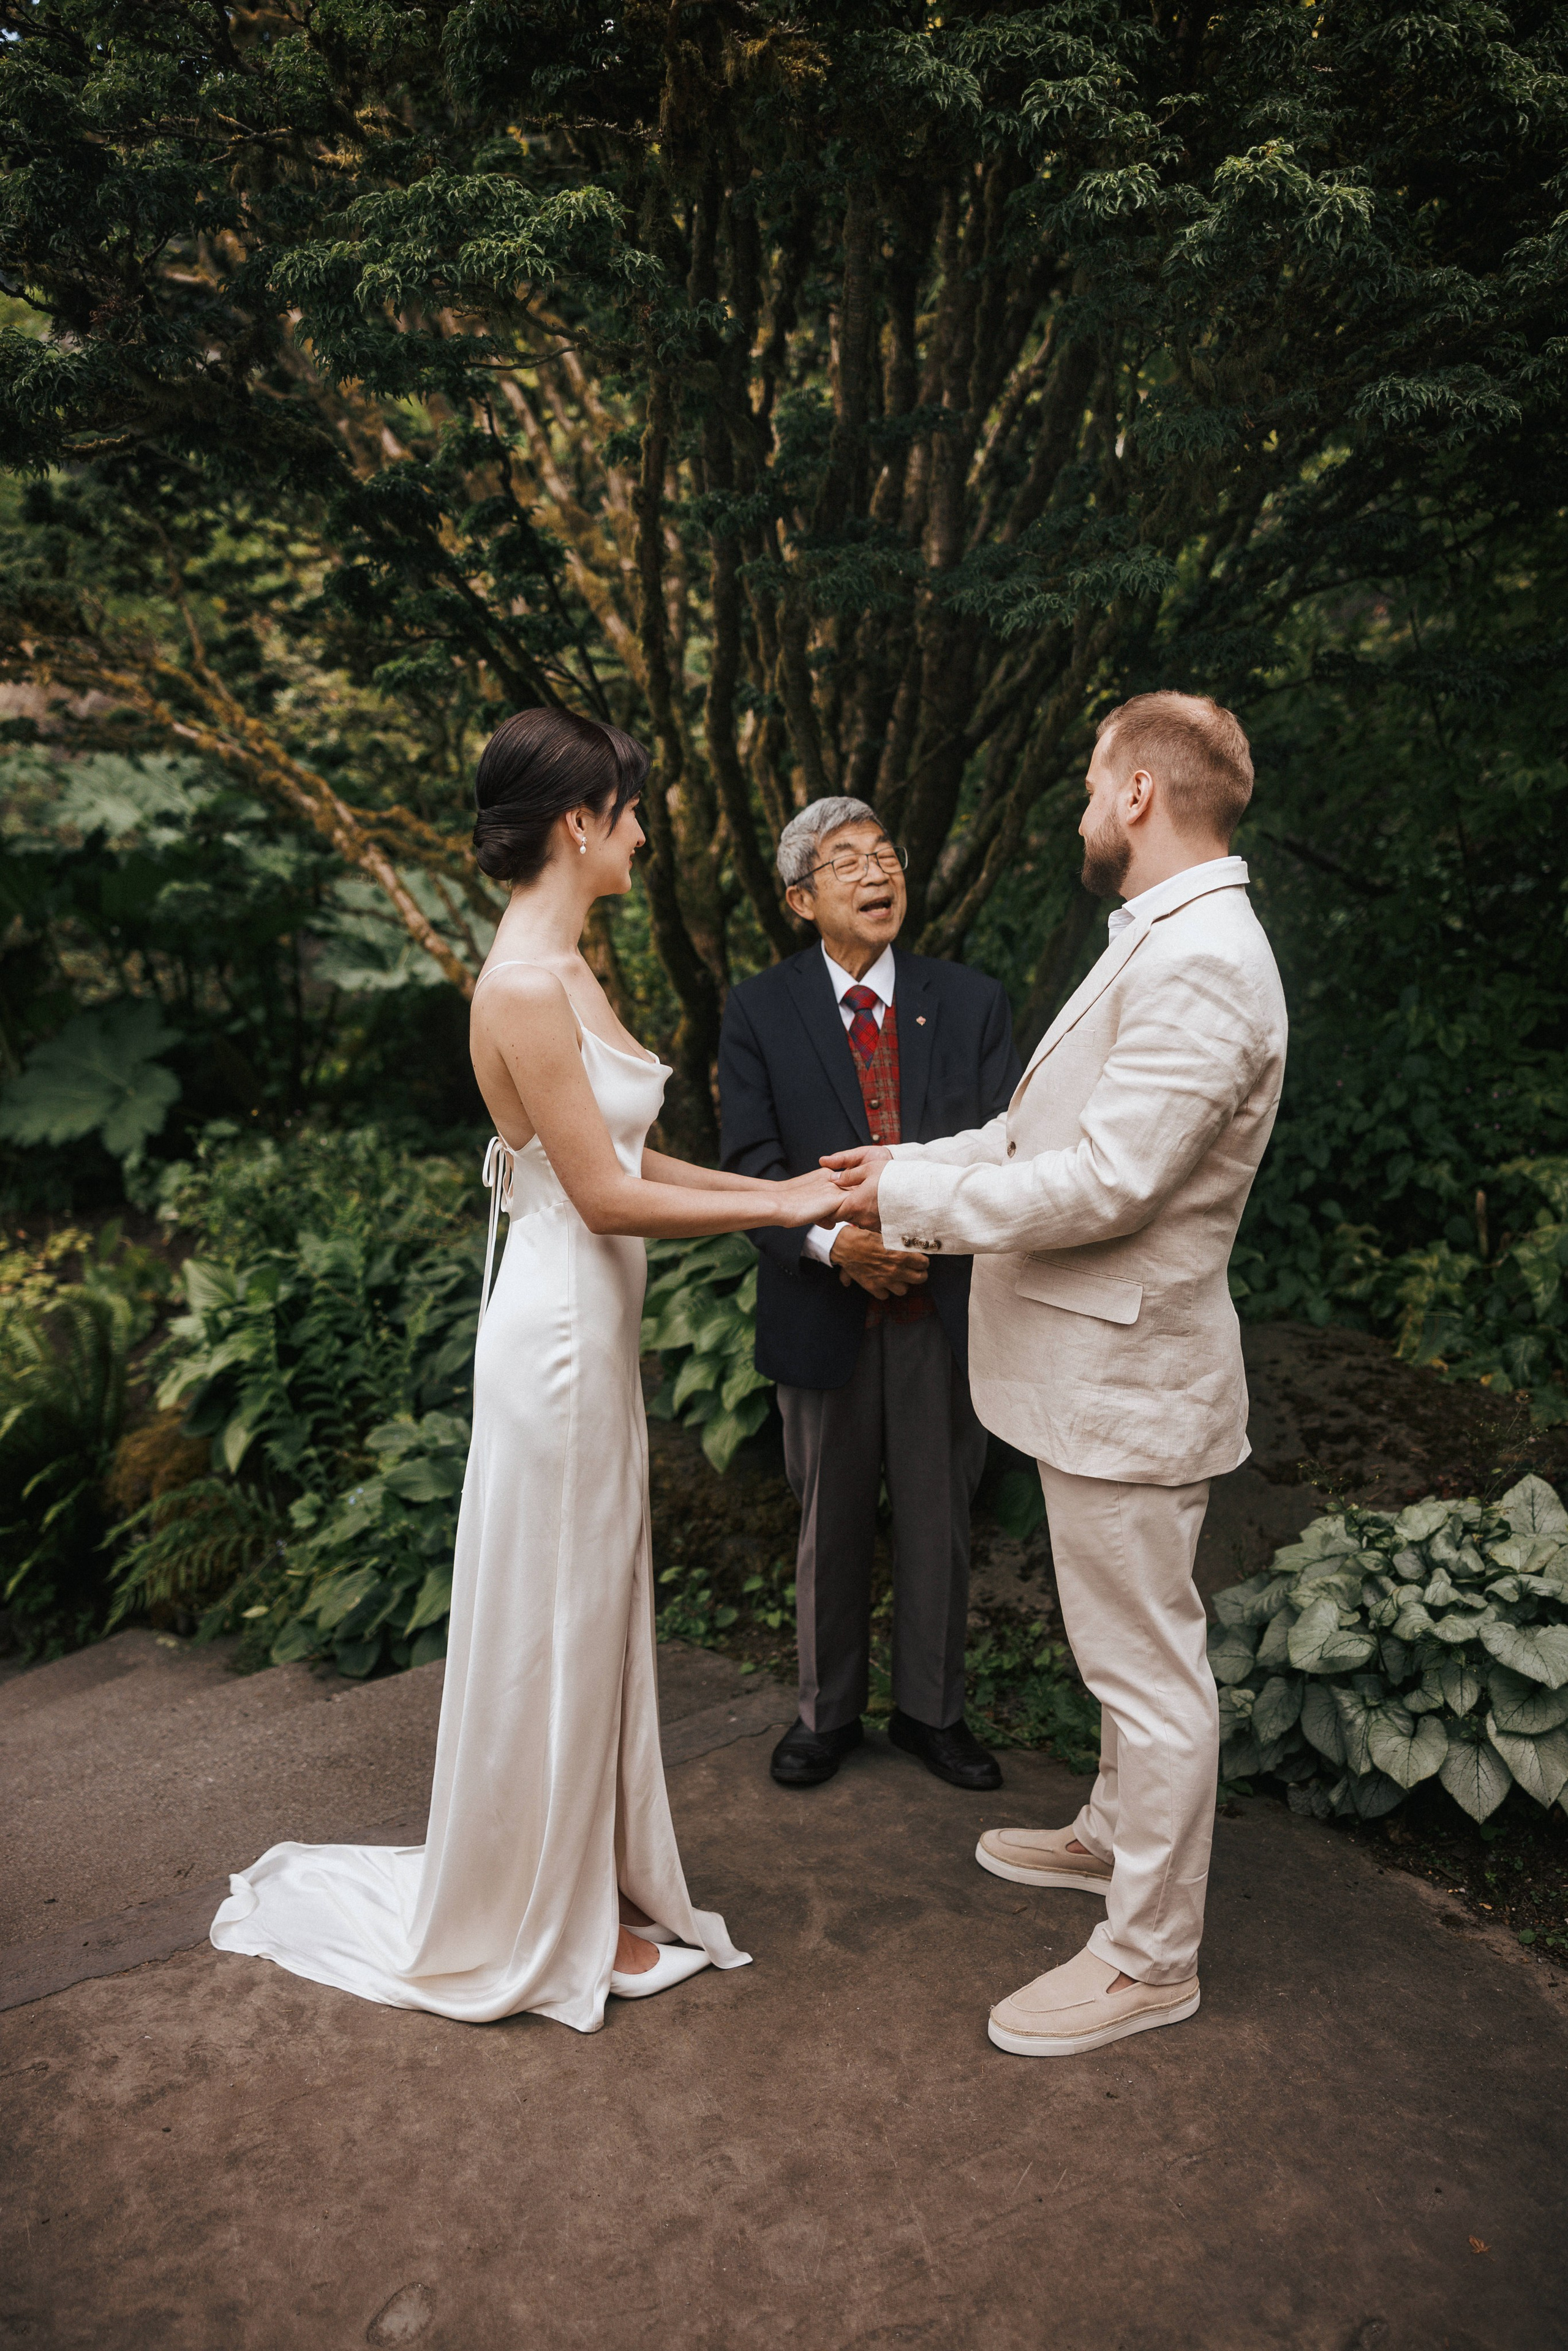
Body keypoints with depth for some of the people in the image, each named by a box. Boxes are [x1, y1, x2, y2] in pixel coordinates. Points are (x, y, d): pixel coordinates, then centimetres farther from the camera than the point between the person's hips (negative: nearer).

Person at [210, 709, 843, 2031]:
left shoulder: (566, 971, 10)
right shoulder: (525, 986, -20)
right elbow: (604, 1193, -21)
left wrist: (781, 1187, 9)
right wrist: (782, 1208, -14)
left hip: (592, 1331, 10)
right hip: (559, 1337, -10)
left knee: (591, 1619, 20)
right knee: (550, 1628, 7)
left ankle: (584, 1890, 38)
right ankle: (546, 1928, 28)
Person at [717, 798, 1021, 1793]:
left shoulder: (973, 1002, 3)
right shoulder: (759, 1012, -1)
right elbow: (751, 1161, -8)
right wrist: (833, 1240, -24)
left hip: (946, 1308, 1)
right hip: (824, 1310, -1)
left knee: (939, 1519, 13)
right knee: (831, 1522, 13)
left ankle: (932, 1710, 32)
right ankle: (828, 1712, 32)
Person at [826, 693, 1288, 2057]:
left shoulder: (1198, 963, -22)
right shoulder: (1163, 943, 13)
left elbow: (1105, 1182, -27)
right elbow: (1052, 1129, 17)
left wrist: (917, 1200, -17)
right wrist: (919, 1166, 9)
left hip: (1128, 1374, -11)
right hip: (1097, 1366, 11)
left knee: (1149, 1665, 4)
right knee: (1129, 1650, 25)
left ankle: (1151, 1958, 20)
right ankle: (1116, 1837, 45)